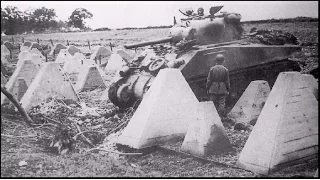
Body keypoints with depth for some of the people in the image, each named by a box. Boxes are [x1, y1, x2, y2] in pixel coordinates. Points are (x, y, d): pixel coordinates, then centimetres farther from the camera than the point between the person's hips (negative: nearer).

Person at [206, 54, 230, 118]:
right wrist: (228, 89, 9)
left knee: (214, 103, 10)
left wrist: (207, 89, 5)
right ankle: (221, 116, 13)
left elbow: (209, 80, -6)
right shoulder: (225, 70, -7)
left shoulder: (212, 69, -9)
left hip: (213, 89, 0)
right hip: (222, 90, 0)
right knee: (222, 104, 9)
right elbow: (227, 81, -2)